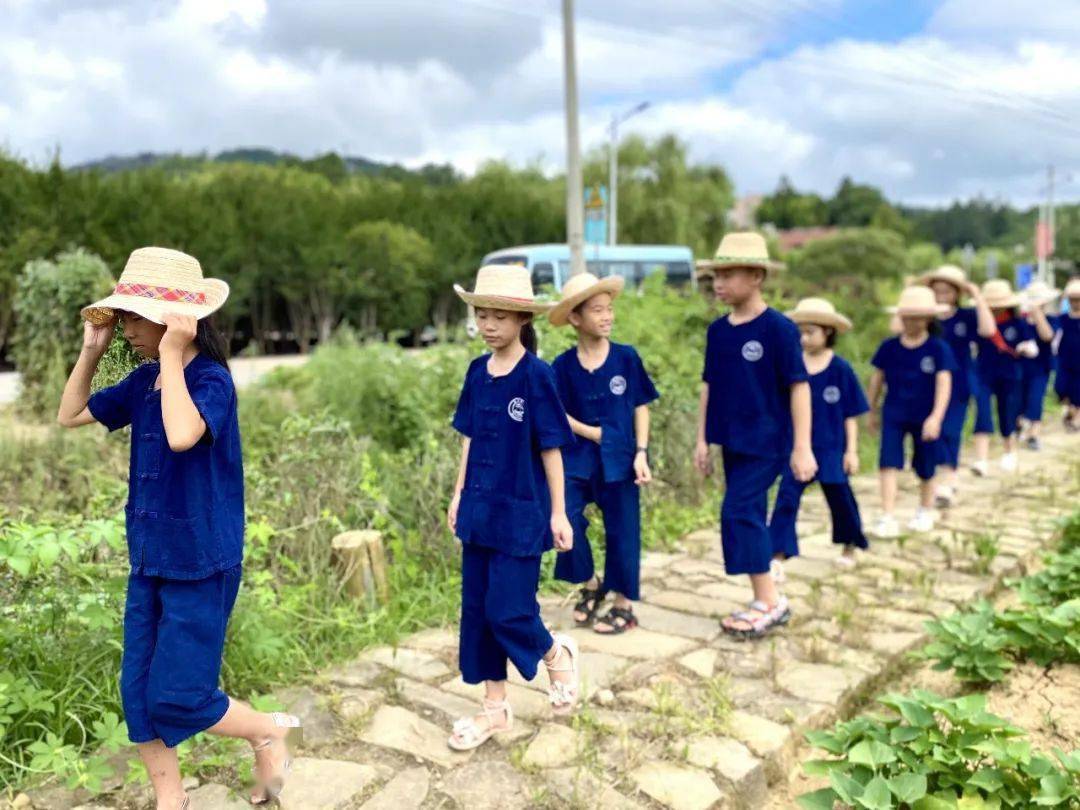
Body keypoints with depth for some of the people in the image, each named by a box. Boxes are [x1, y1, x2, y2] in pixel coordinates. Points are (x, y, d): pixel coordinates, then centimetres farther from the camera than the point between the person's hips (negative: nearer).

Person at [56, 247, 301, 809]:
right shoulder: (144, 380, 4)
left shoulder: (211, 380, -18)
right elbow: (70, 415, 13)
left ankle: (271, 732, 24)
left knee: (176, 701, -1)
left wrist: (172, 356, -30)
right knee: (137, 693, 13)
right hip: (149, 562, 8)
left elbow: (183, 435, -37)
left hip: (200, 567, -8)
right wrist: (92, 349, 1)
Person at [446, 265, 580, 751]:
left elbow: (551, 447, -10)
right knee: (477, 609, 10)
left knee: (508, 611, -4)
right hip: (479, 509, 6)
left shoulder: (536, 375, -13)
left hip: (521, 514, -6)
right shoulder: (477, 372, 4)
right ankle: (495, 707, 26)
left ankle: (558, 655, 28)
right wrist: (459, 495, 13)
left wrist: (558, 512, -8)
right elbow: (470, 439, 11)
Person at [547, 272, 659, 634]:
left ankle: (624, 606, 23)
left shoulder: (626, 357, -4)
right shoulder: (563, 366, -3)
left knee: (622, 530, 6)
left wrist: (641, 452, -6)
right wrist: (592, 433, -14)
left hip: (619, 458, 0)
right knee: (567, 516, -11)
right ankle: (590, 584, 17)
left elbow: (640, 407, 1)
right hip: (578, 457, 1)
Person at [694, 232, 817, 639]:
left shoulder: (778, 328, -12)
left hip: (766, 441, -7)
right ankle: (768, 597, 23)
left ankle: (769, 601, 1)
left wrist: (802, 447, -14)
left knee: (739, 512, -12)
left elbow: (798, 386, -12)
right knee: (751, 516, 11)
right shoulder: (717, 330, 7)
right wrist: (702, 440, 12)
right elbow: (709, 386, 12)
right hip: (733, 441, 7)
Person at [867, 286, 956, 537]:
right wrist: (872, 410, 13)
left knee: (925, 468, 13)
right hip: (894, 415, 1)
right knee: (889, 464, -12)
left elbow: (944, 383, -15)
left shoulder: (938, 349, -9)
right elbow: (877, 378, 8)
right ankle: (888, 517, -10)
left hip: (925, 417, -1)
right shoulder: (889, 347, -2)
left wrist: (936, 417, -24)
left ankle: (925, 512, 36)